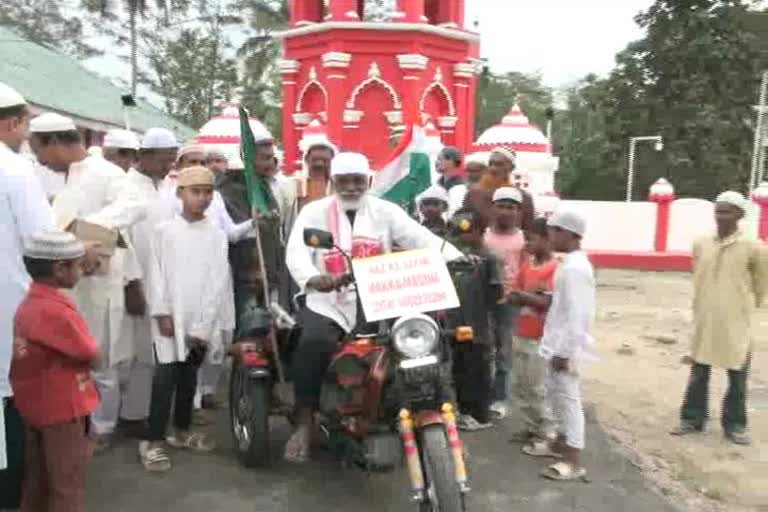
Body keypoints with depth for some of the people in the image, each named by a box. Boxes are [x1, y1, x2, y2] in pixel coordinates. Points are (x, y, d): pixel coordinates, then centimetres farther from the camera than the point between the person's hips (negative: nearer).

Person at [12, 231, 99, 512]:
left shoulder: (29, 303, 3)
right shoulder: (56, 310, -25)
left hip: (35, 406, 9)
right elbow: (93, 357, -19)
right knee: (67, 485, 6)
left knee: (38, 479, 21)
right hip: (62, 410, -9)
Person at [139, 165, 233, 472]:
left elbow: (218, 281, -1)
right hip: (170, 317, -2)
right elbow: (157, 275, -2)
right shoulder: (164, 231, 0)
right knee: (166, 376, -6)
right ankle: (153, 441, 4)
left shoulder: (217, 236, 3)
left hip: (202, 321, 2)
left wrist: (203, 326, -6)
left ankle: (182, 431, 29)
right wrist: (162, 313, -11)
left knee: (189, 377, 14)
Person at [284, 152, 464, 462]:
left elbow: (421, 238, -5)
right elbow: (296, 251, -13)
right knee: (312, 345, -28)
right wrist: (313, 278, -36)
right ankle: (304, 424, -14)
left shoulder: (385, 212, 6)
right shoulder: (314, 212, 2)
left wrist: (457, 259, -23)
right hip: (327, 303, -2)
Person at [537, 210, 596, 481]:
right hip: (558, 342, 10)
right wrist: (545, 297, 10)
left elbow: (577, 314, -24)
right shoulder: (572, 263, 11)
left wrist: (564, 351, -23)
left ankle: (573, 461, 4)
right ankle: (563, 441, 37)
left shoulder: (573, 269, -21)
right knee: (557, 393, 21)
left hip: (565, 346, -10)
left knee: (567, 397, -4)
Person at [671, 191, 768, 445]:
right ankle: (693, 418, 25)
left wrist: (743, 307, 9)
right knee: (698, 373, 12)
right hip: (704, 320, 3)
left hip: (736, 323, -3)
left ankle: (734, 425, 24)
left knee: (737, 376, 9)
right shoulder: (700, 244, 0)